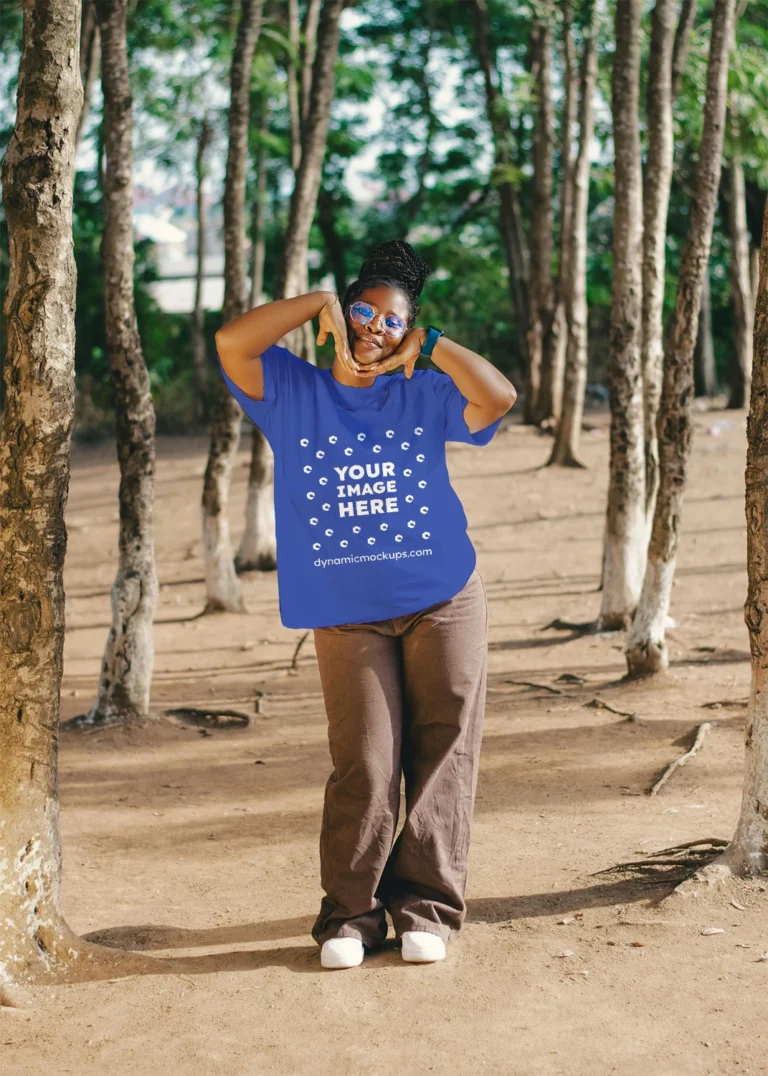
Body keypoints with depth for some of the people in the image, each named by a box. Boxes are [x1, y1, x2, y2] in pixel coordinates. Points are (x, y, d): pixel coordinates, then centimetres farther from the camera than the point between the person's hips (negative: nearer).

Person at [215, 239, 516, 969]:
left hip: (443, 601, 2)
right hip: (345, 615, -1)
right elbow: (231, 342, -13)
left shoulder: (423, 396, 5)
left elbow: (499, 398, -11)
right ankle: (350, 913, 6)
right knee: (364, 766, -6)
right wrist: (320, 302, -9)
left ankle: (425, 904, 10)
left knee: (441, 753, 1)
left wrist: (430, 344, -6)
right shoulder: (293, 393, 3)